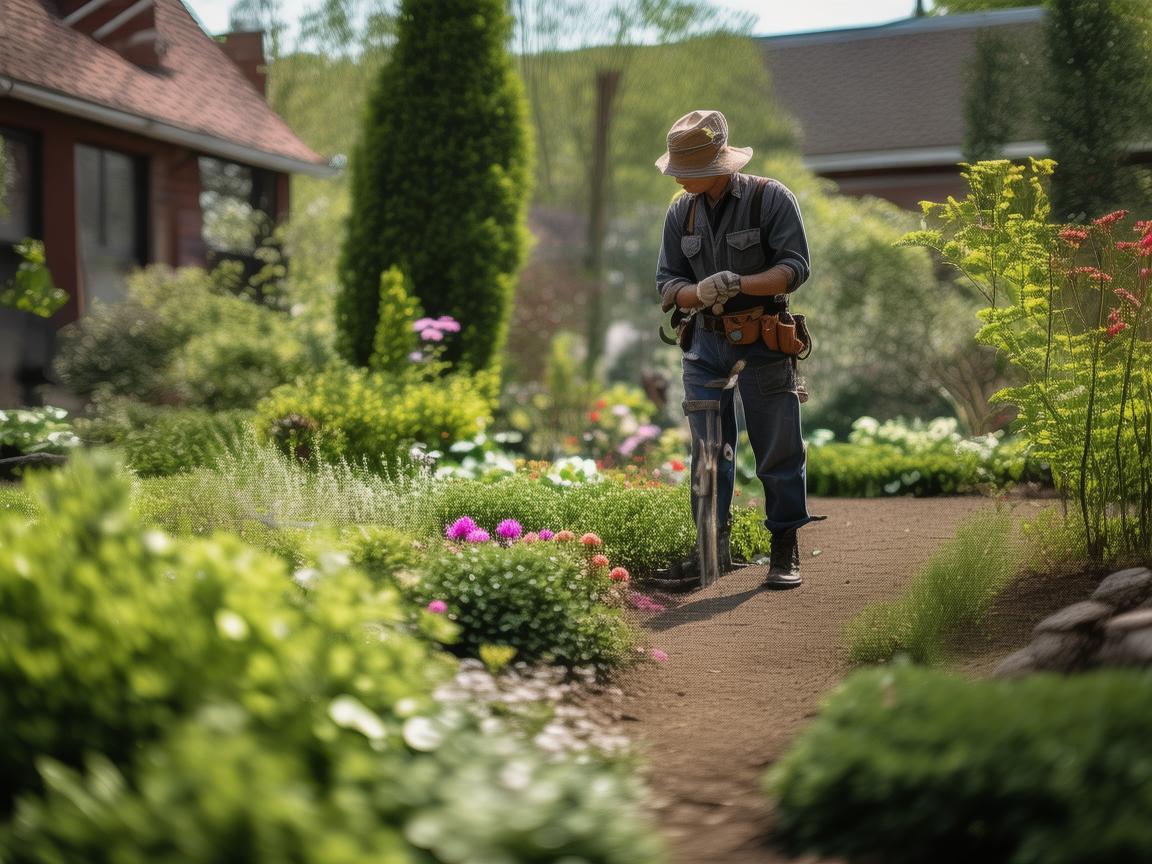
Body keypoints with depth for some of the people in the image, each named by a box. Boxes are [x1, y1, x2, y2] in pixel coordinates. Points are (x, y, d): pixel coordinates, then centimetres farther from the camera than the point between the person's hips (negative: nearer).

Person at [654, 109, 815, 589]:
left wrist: (738, 284, -28)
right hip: (705, 344, 4)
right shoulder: (680, 213, 8)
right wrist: (699, 292, -18)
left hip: (764, 344, -4)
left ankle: (785, 550, 11)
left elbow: (795, 269, -13)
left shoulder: (771, 198, -7)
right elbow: (668, 282, 5)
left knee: (778, 451, 2)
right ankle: (713, 547, 12)